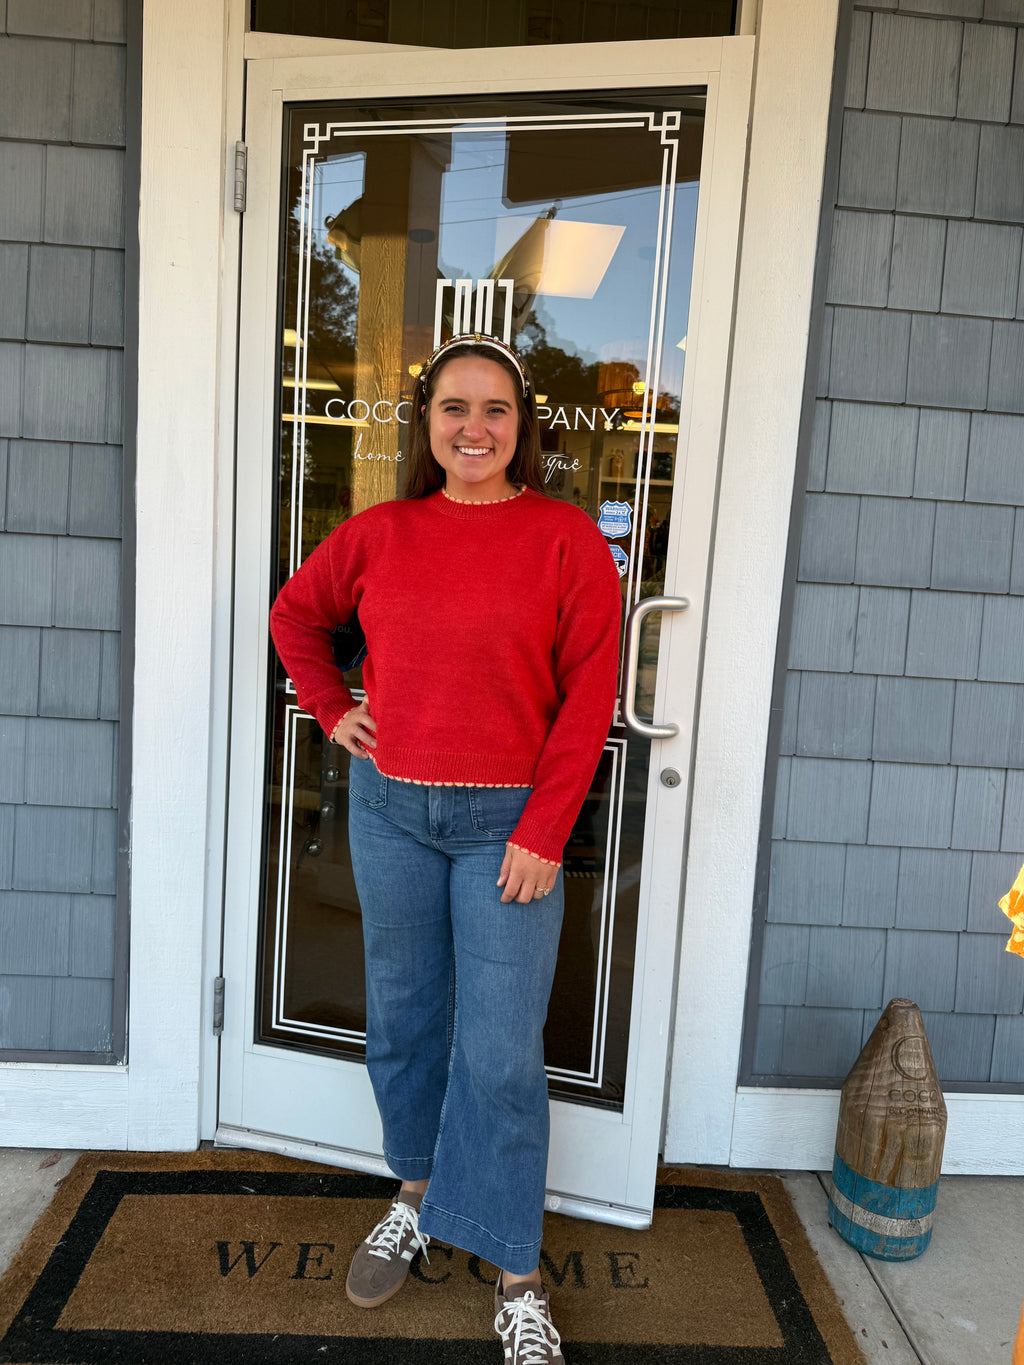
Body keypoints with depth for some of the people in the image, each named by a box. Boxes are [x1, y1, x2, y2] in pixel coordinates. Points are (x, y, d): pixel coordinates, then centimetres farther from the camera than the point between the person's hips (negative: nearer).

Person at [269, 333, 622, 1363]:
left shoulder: (566, 537, -6)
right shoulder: (380, 533, 3)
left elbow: (588, 695, -9)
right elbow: (295, 612, 19)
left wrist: (541, 833, -12)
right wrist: (333, 711, 6)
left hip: (508, 821, -3)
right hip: (389, 810, 4)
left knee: (500, 1053, 2)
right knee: (401, 1020, 17)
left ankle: (515, 1279, 23)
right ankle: (415, 1199, 42)